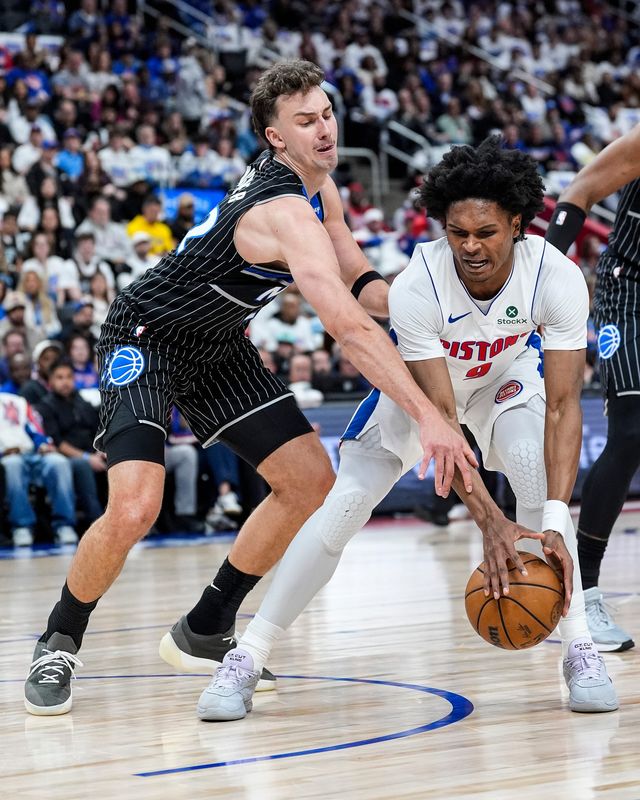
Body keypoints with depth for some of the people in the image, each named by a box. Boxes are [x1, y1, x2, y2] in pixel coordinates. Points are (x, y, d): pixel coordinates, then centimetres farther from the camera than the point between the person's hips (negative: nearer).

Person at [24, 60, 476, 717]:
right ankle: (58, 644, 3)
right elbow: (349, 329, -43)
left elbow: (360, 286, 6)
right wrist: (427, 417, -48)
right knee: (134, 508, -25)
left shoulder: (320, 188, -2)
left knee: (310, 480, 1)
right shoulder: (287, 212, -33)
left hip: (216, 345, 9)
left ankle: (205, 629, 15)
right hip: (146, 337, -9)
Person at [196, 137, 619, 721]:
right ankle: (246, 660, 0)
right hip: (420, 381, -1)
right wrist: (489, 520, -47)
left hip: (506, 372, 1)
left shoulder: (558, 278, -34)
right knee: (343, 507, -10)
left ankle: (579, 649, -16)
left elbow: (563, 406, -36)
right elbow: (439, 415, -37)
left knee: (539, 471, -28)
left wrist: (555, 522, -47)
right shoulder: (416, 286, -37)